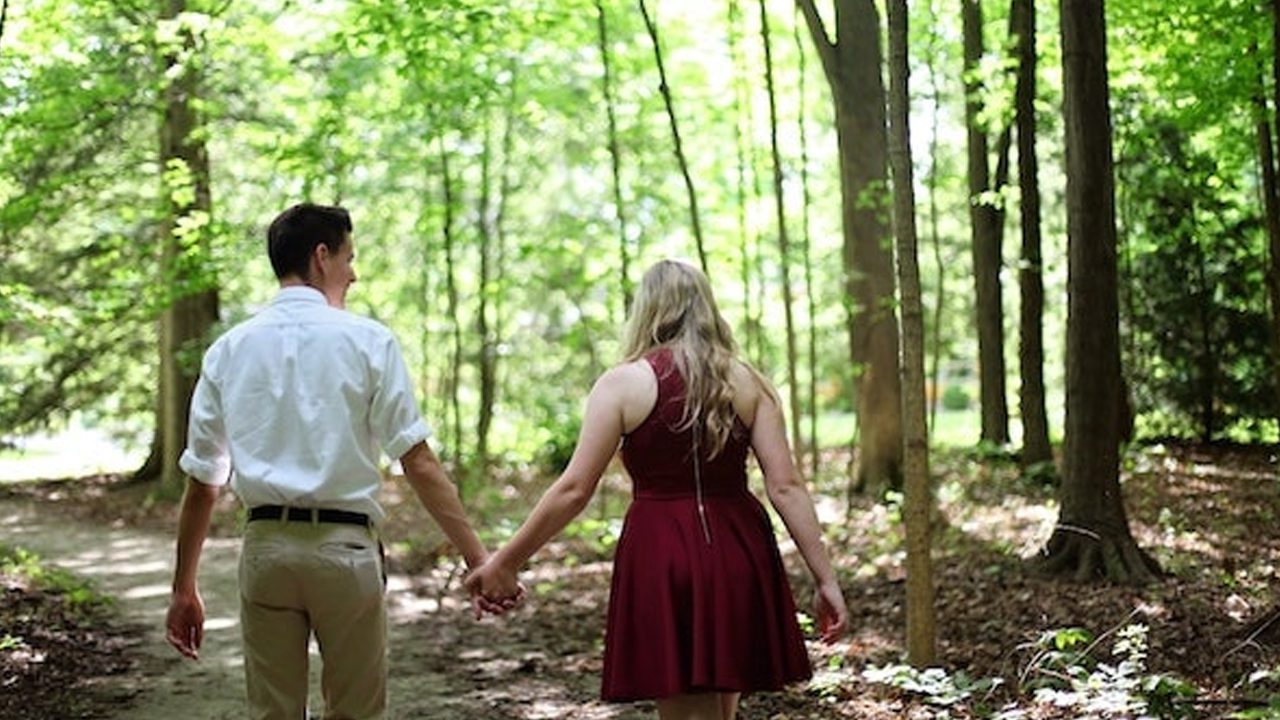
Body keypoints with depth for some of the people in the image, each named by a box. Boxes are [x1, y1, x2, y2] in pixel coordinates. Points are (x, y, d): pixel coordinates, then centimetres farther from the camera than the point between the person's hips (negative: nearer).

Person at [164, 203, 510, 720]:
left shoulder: (228, 351, 7)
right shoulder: (367, 341, -3)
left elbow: (201, 483, 9)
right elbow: (419, 464, -8)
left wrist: (184, 590, 16)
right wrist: (477, 559, -6)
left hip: (264, 547, 3)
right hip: (344, 547, -3)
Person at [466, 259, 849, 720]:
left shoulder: (622, 383, -2)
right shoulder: (748, 383, 5)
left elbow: (574, 491, -5)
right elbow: (786, 487, -2)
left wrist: (505, 563, 3)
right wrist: (825, 579, 2)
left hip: (662, 560, -3)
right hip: (738, 558, 3)